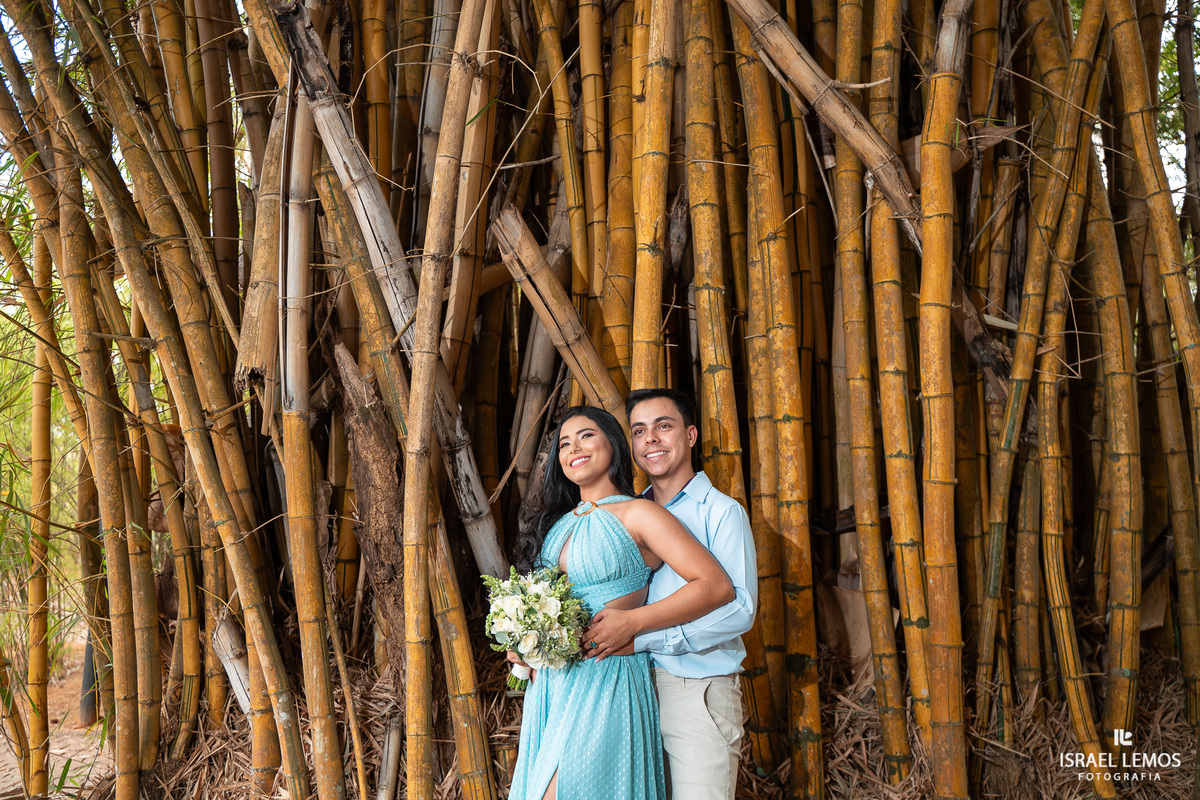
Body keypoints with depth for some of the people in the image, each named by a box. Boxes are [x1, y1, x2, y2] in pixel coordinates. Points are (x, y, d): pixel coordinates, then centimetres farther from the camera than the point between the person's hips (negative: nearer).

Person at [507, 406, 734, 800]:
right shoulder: (558, 523, 15)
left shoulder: (637, 514, -6)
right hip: (549, 683, 7)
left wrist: (630, 623, -19)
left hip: (607, 682, -6)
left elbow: (717, 586, -15)